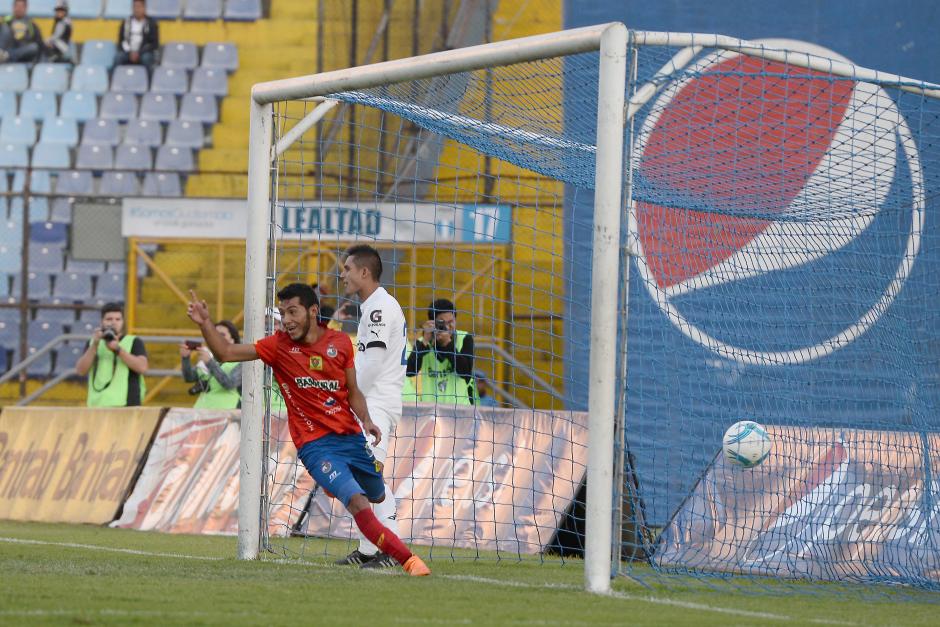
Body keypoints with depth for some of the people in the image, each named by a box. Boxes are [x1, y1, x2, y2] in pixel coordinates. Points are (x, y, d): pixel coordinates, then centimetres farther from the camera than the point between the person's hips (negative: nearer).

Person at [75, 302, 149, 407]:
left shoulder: (134, 342, 8)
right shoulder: (93, 343, 18)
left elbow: (142, 367, -8)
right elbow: (80, 370, 4)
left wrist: (117, 349, -15)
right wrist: (95, 345, -7)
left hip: (125, 407, -3)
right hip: (98, 408, 3)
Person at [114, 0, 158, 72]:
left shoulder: (151, 23, 1)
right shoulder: (126, 22, 8)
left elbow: (155, 44, -3)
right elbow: (120, 41, 10)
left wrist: (139, 53, -15)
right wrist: (130, 53, -8)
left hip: (144, 53, -2)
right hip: (128, 52, 2)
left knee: (146, 58, -37)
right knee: (118, 57, -30)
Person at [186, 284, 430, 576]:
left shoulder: (340, 343, 2)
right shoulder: (279, 346, -4)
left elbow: (353, 392, 10)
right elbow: (225, 353, -7)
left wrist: (365, 420, -8)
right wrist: (206, 324, -22)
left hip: (351, 437, 4)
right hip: (315, 445, -4)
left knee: (379, 497, 20)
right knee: (358, 503, -22)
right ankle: (408, 560, -16)